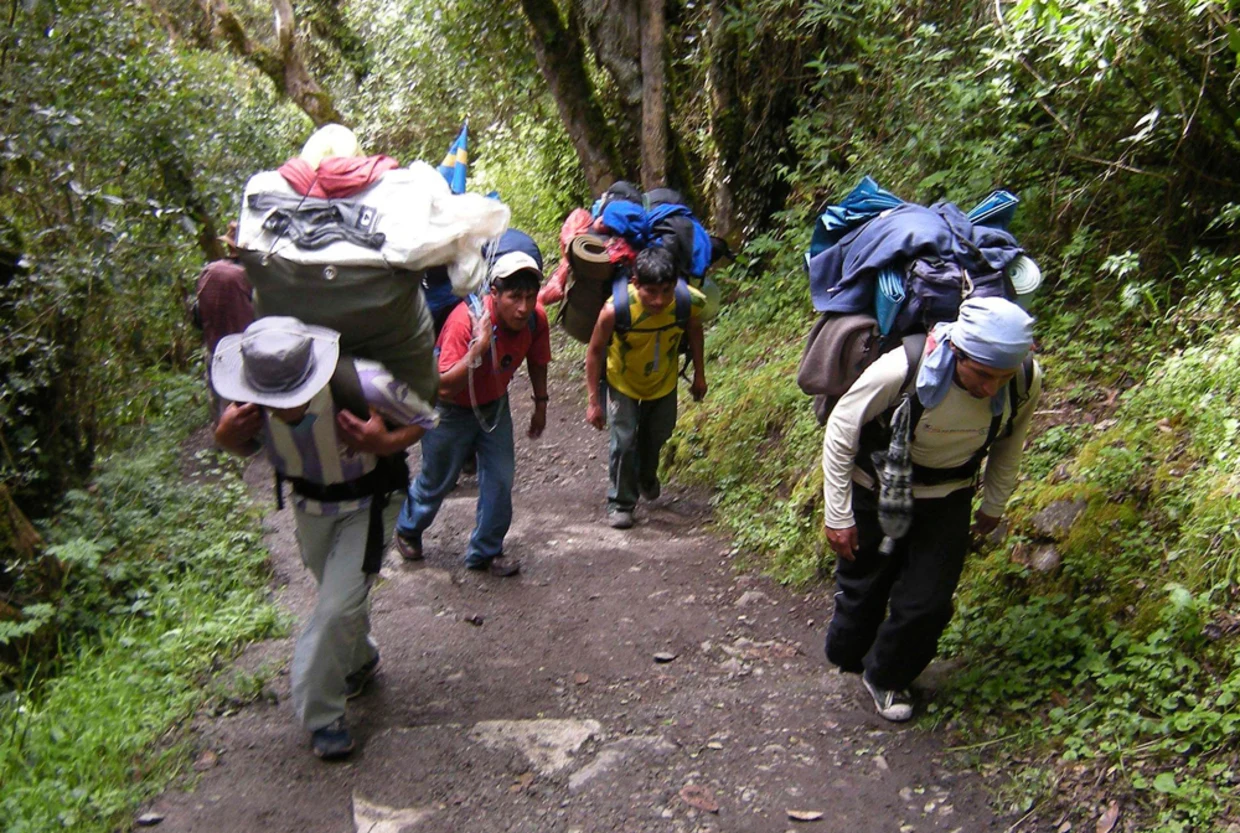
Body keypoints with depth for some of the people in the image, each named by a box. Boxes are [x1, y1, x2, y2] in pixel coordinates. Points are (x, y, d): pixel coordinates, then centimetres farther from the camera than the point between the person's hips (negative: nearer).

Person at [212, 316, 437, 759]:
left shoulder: (365, 385, -38)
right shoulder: (248, 398, -27)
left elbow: (425, 419, -19)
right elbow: (244, 445, -5)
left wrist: (386, 444, -39)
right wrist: (225, 436, -29)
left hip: (364, 506, -4)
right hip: (308, 504, 4)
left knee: (337, 608, -9)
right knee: (336, 594, 24)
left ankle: (320, 714, 14)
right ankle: (360, 659, 56)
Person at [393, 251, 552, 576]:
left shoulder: (536, 319, -18)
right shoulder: (466, 320, -37)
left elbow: (537, 362, 4)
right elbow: (445, 388, -42)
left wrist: (540, 405, 9)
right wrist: (478, 348, -50)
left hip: (494, 405, 5)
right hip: (451, 410, -4)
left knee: (501, 477, -2)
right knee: (437, 480, 12)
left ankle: (485, 551, 18)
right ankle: (407, 530, 42)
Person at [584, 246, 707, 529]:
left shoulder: (690, 302, -33)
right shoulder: (615, 310, -39)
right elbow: (595, 351, -22)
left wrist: (699, 375, 2)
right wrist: (594, 401, -18)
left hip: (664, 381, 3)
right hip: (623, 382, -3)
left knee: (658, 435, 23)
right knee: (624, 441, -7)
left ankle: (646, 477, 54)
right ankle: (620, 503, 16)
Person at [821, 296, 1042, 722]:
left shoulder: (1027, 381, -25)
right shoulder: (902, 369, -37)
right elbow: (841, 431, -21)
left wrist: (994, 505, 11)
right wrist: (838, 515, -16)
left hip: (948, 498, 2)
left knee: (927, 603, 0)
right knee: (863, 589, 14)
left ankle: (886, 677, 29)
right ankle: (848, 658, 46)